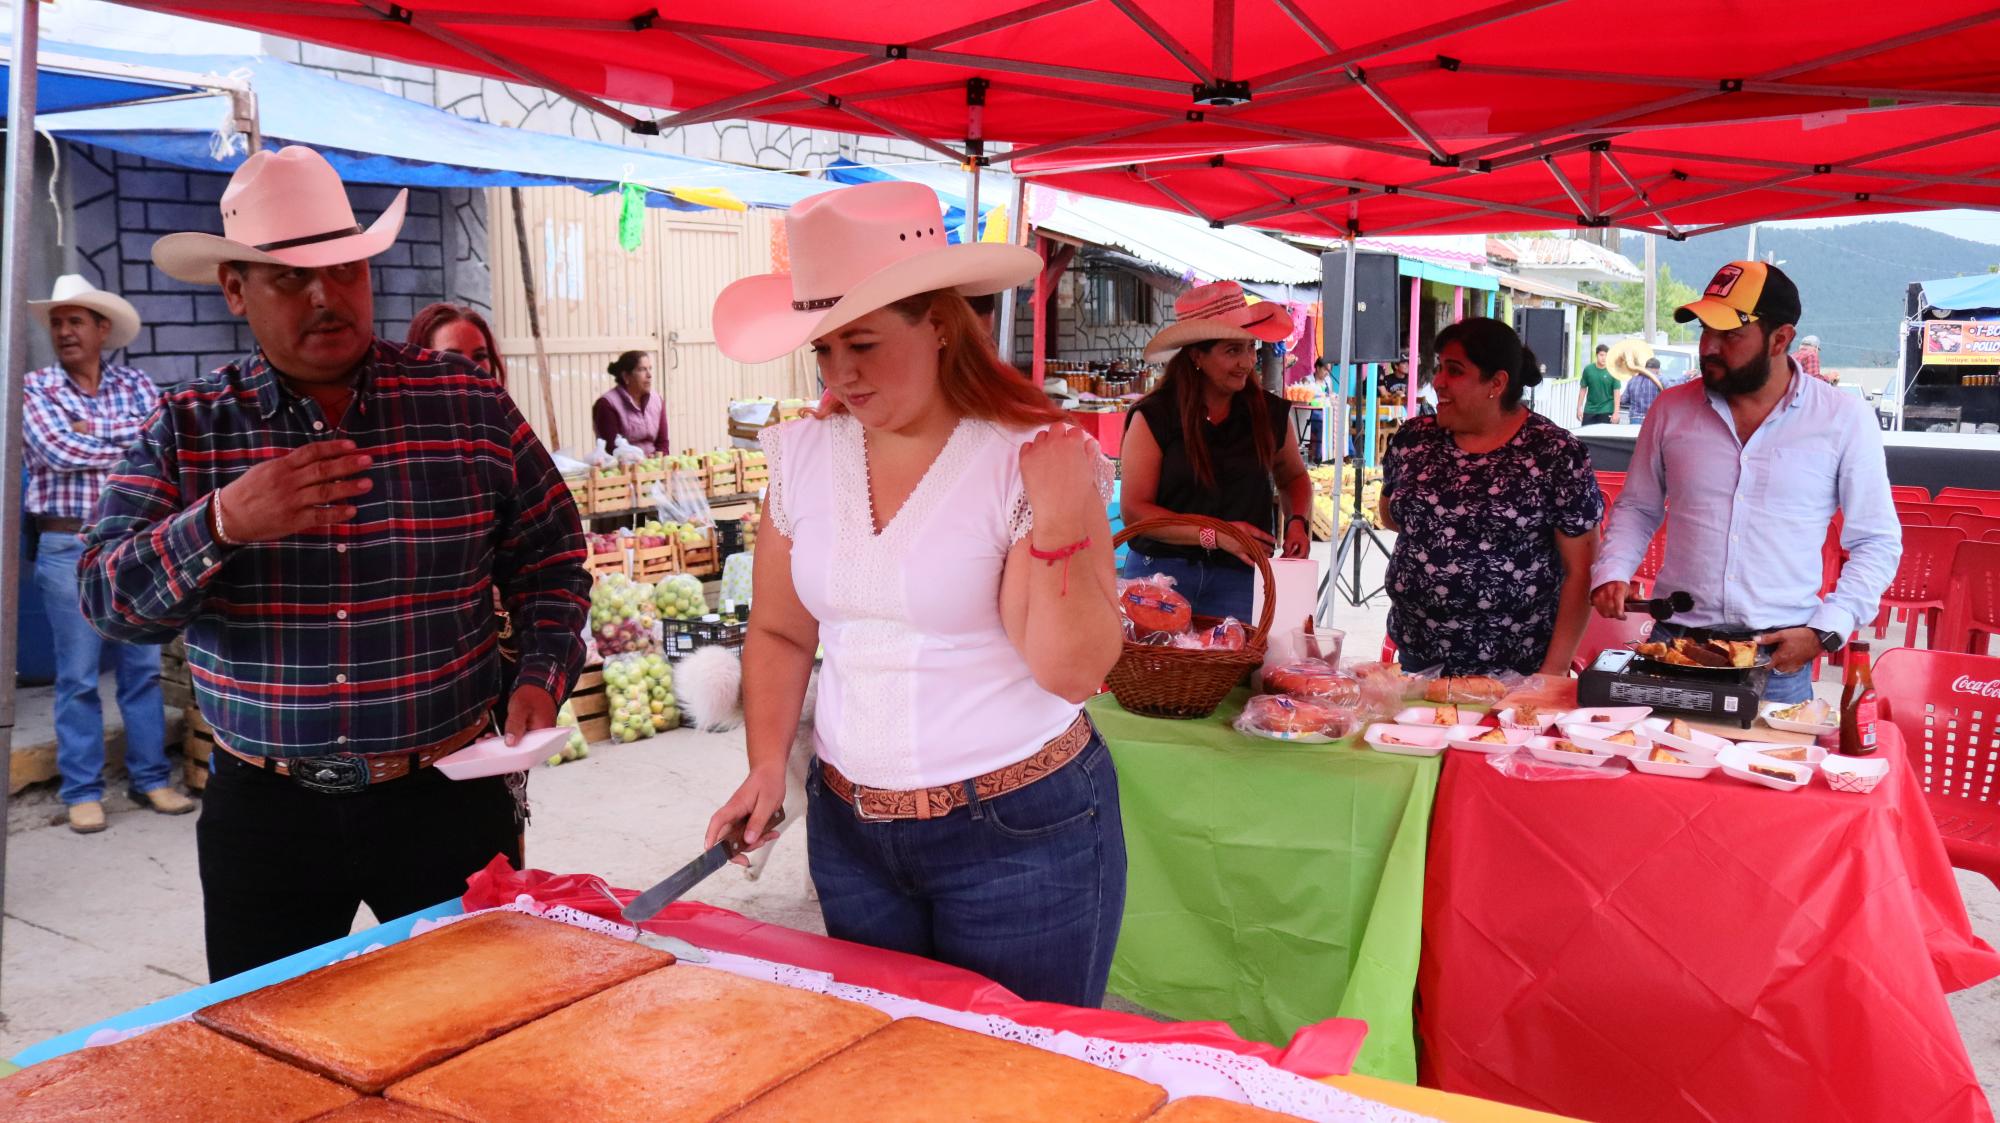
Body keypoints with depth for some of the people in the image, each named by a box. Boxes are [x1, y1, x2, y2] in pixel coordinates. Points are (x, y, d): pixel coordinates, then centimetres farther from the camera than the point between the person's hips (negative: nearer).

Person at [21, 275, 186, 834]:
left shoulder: (136, 385, 8)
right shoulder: (34, 388, 1)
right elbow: (60, 451, -14)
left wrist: (93, 428, -13)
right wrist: (134, 442, -7)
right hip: (69, 548, -2)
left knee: (143, 667, 8)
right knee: (78, 676, 3)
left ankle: (151, 778, 17)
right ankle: (82, 791, 11)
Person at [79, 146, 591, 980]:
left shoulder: (469, 404, -1)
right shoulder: (186, 430, 0)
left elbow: (549, 558, 6)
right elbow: (108, 600, -6)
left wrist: (543, 674, -9)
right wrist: (223, 524, -24)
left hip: (449, 796, 0)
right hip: (264, 815, 1)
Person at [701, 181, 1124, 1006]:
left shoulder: (1033, 459, -14)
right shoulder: (805, 457, 0)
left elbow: (1074, 672, -18)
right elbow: (780, 634, 11)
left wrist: (1057, 525, -31)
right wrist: (768, 766, -1)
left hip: (1021, 836, -4)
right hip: (849, 830, 5)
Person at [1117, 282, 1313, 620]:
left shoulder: (1270, 414, 4)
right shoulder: (1153, 418, -6)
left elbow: (1293, 478, 23)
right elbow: (1134, 510, -10)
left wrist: (1298, 522, 2)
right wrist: (1215, 535, -19)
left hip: (1238, 578, 2)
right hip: (1160, 571, -2)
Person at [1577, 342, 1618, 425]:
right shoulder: (1588, 369, -2)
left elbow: (1616, 393, -6)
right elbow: (1583, 389, 6)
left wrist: (1616, 412, -10)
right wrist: (1579, 408, 5)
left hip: (1606, 411, -2)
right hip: (1589, 410, 2)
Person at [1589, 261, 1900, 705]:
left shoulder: (1844, 418, -1)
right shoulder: (1672, 409, 5)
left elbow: (1876, 543, 4)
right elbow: (1637, 508, 17)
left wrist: (1825, 631, -8)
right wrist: (1611, 572, -2)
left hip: (1779, 657, -2)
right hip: (1673, 645, 2)